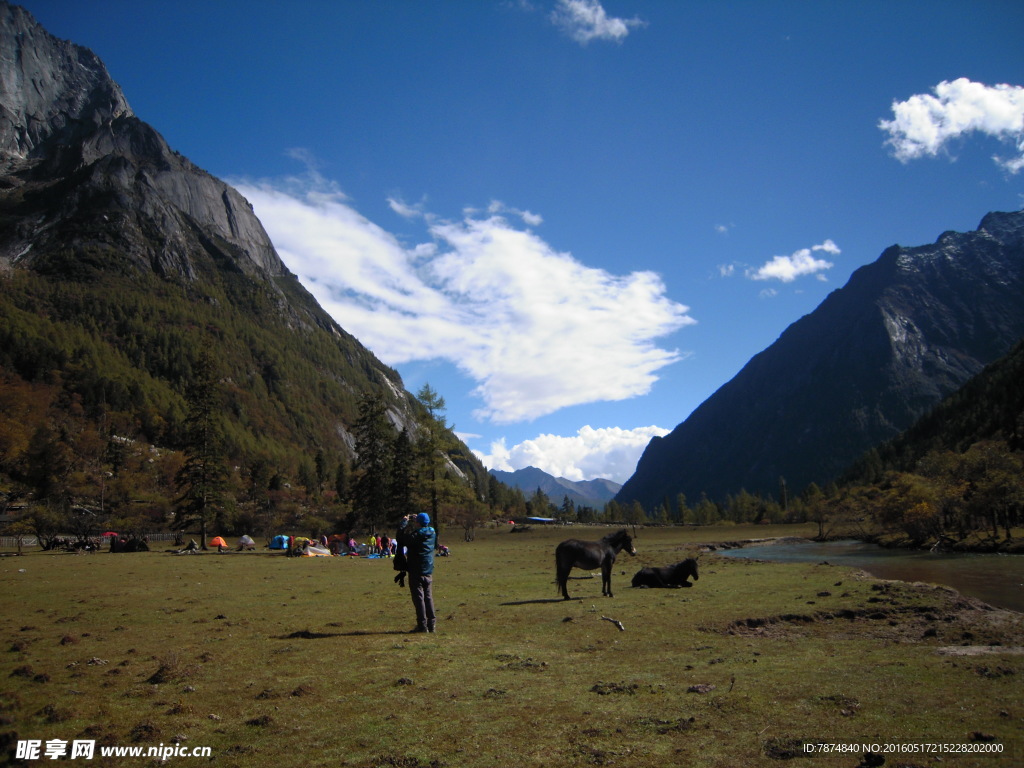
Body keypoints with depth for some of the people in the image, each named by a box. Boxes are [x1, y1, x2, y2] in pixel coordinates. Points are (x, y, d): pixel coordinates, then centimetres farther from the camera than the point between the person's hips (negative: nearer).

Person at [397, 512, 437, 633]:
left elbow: (403, 539, -16)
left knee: (418, 597, -1)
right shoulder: (432, 533, 3)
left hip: (416, 571, -6)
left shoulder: (416, 535, -18)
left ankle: (422, 625, 0)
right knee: (428, 597, 12)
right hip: (429, 571, 7)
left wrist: (404, 522, -3)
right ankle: (431, 624, 13)